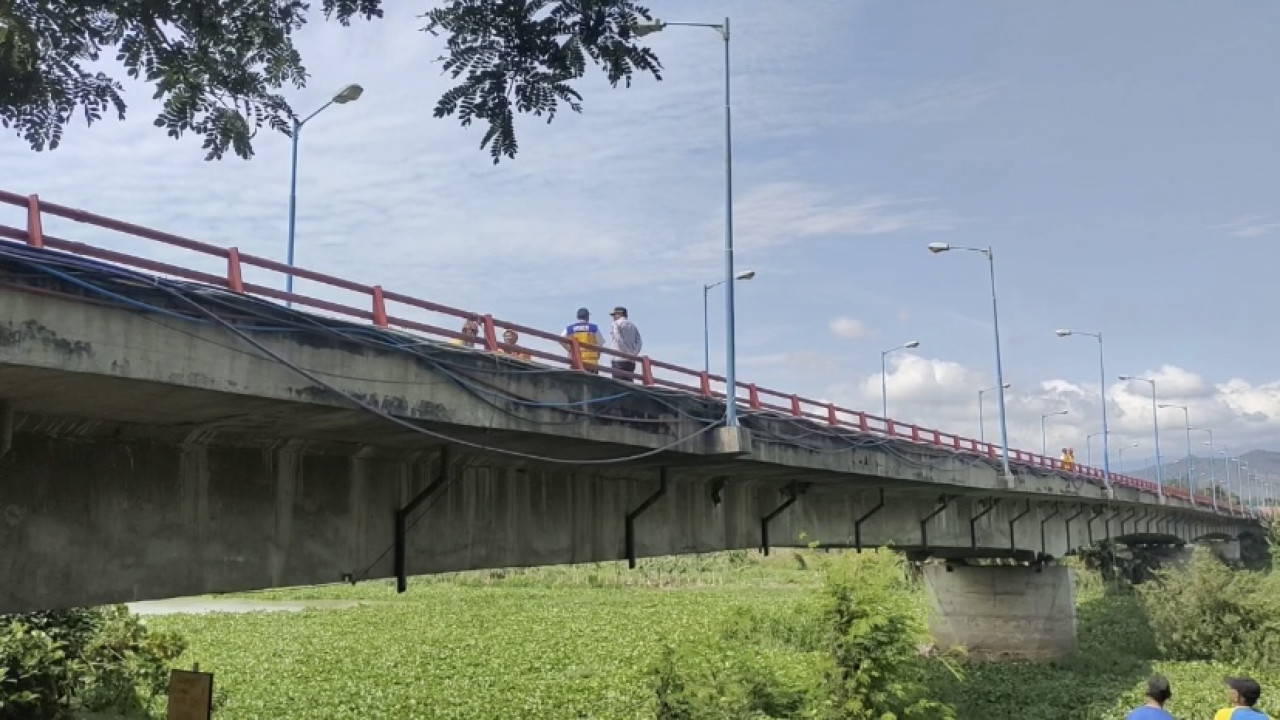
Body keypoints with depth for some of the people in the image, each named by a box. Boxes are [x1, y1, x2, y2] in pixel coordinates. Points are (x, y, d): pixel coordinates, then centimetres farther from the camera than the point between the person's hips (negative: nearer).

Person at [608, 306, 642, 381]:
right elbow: (639, 342, 9)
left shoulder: (617, 323, 2)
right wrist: (633, 354, 2)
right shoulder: (633, 325, 20)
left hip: (619, 360, -6)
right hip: (631, 361, 6)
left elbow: (618, 340, -12)